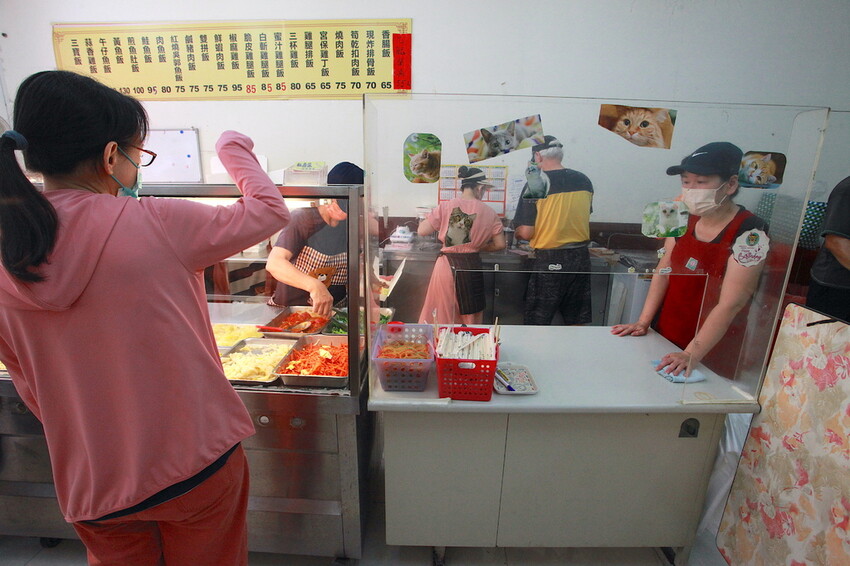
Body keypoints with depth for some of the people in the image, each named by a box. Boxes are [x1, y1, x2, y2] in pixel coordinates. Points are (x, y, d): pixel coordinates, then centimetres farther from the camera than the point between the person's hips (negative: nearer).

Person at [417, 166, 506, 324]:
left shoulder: (446, 206, -6)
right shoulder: (489, 212, -2)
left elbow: (421, 231, -4)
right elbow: (500, 244, 1)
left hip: (447, 265, -1)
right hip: (471, 266, 1)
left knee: (442, 315, 13)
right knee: (470, 318, 17)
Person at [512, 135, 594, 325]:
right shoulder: (584, 181, 4)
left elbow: (525, 233, -12)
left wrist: (516, 233, 9)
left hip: (549, 261, -5)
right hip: (581, 257, 5)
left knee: (538, 323, 8)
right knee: (577, 322, 14)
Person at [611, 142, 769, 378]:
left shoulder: (750, 233, -18)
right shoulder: (685, 219, -1)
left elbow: (730, 304, -24)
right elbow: (664, 272, 0)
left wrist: (691, 355, -30)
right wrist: (643, 323, -7)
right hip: (665, 339, 5)